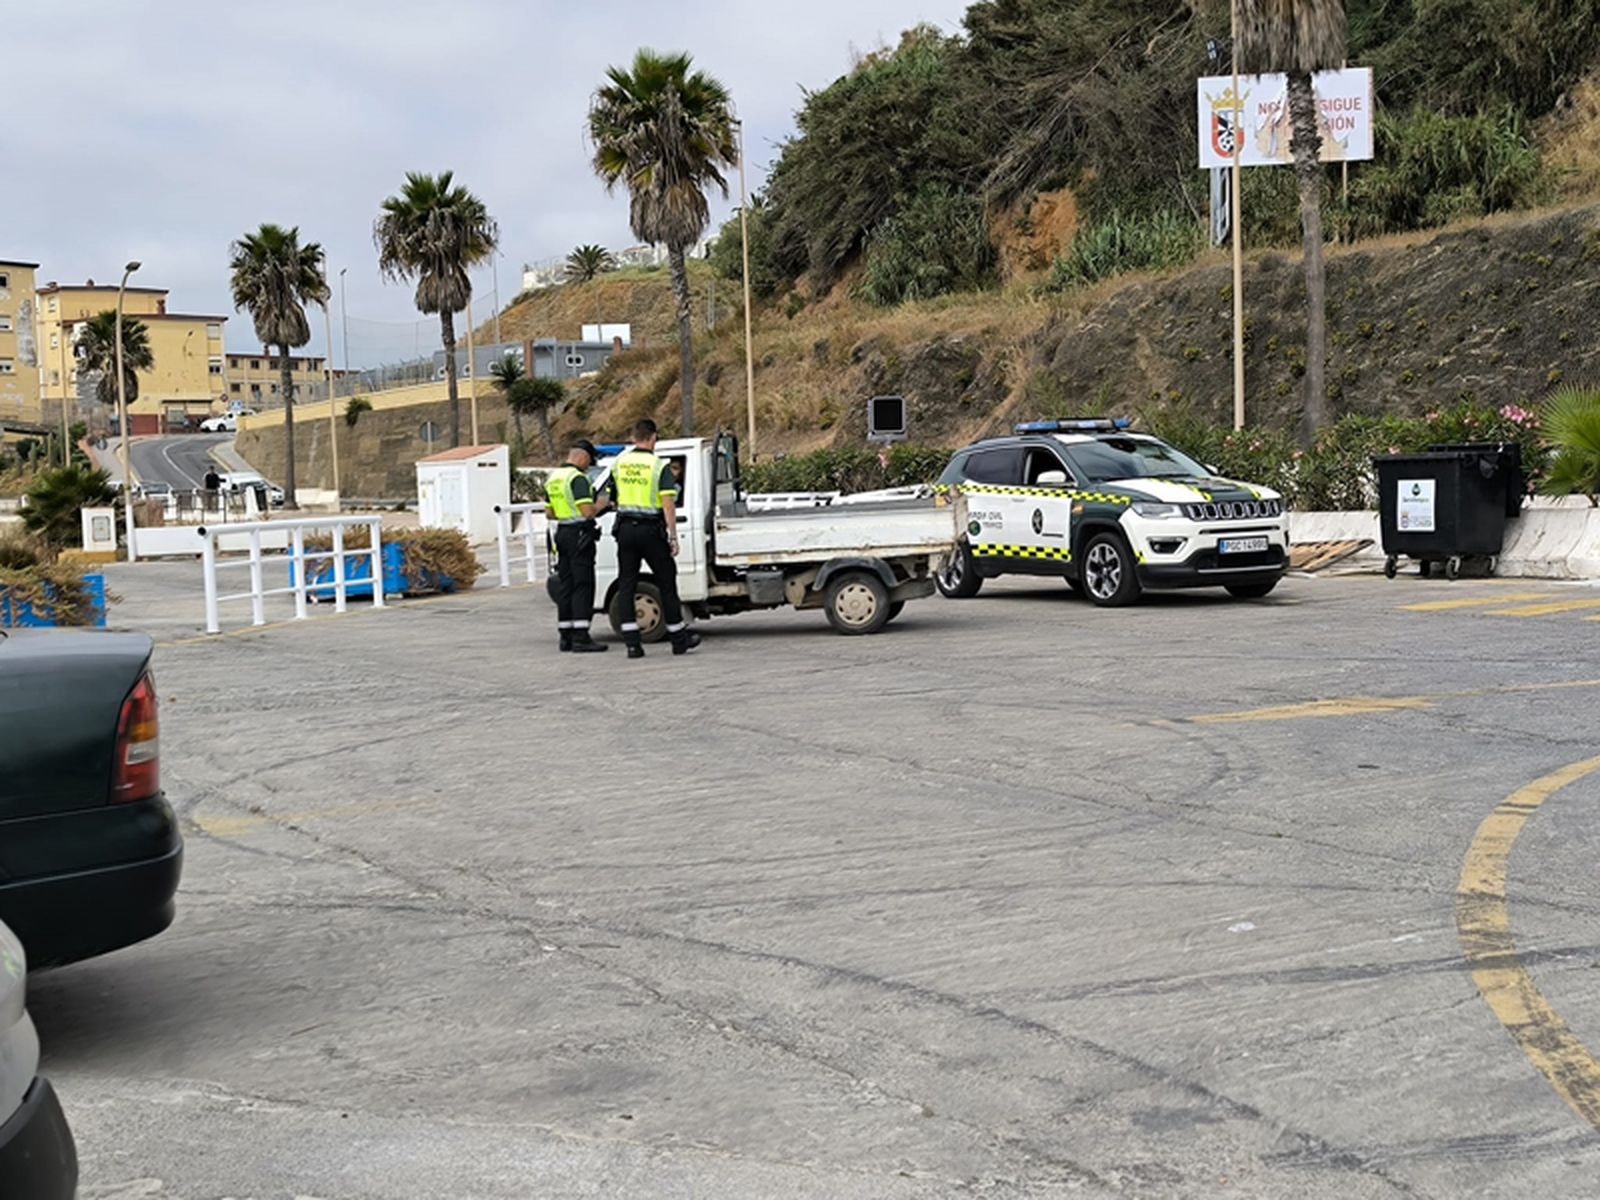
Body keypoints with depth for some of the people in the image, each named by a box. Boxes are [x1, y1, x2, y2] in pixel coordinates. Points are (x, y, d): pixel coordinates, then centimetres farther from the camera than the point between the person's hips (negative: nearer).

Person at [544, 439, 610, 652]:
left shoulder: (552, 478, 14)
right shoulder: (577, 478, -15)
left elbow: (551, 513, 21)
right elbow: (588, 512, -21)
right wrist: (599, 505, -3)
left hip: (562, 533, 9)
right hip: (579, 534, -9)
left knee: (565, 585, 11)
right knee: (583, 586, -7)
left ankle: (566, 636, 14)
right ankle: (581, 638, -9)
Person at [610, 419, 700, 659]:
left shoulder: (619, 462, 5)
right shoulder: (660, 466, -9)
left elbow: (613, 498, 13)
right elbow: (668, 503, -14)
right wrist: (673, 536, -12)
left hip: (625, 529, 4)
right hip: (650, 530, -3)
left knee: (626, 585, 6)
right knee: (666, 582, 8)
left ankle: (632, 642, 0)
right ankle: (679, 638, 15)